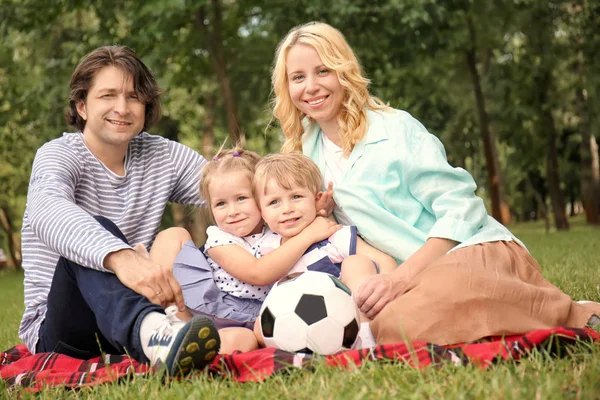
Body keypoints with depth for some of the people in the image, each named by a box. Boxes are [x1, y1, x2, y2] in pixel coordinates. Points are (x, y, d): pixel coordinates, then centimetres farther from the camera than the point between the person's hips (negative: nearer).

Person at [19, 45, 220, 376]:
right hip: (56, 329, -5)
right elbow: (48, 213, -34)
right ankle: (152, 329, -60)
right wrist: (120, 256, -52)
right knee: (93, 230, -34)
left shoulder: (162, 156, 9)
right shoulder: (58, 155, -8)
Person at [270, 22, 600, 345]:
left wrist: (402, 277, -20)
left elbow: (461, 206, -7)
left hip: (474, 250, -6)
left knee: (399, 325, -40)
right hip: (420, 275, 6)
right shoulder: (305, 151, 17)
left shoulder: (395, 128, -1)